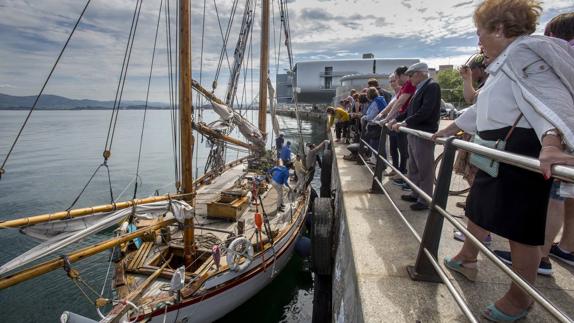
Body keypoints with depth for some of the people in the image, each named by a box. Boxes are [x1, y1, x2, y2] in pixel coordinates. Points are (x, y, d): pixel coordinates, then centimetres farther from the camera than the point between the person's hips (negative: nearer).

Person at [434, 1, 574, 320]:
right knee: (478, 208, 22)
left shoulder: (523, 50, -13)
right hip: (498, 152, 11)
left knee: (521, 228, 0)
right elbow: (481, 108, 28)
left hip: (522, 152, -11)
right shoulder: (505, 61, 20)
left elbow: (547, 98, -30)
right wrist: (448, 129, 35)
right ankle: (466, 259, 44)